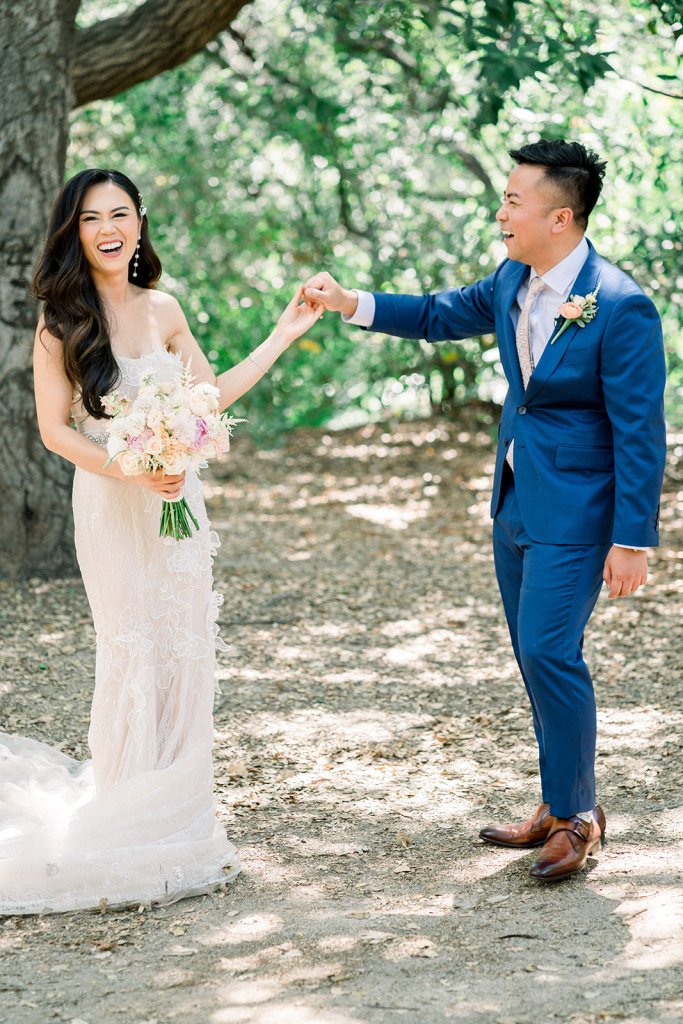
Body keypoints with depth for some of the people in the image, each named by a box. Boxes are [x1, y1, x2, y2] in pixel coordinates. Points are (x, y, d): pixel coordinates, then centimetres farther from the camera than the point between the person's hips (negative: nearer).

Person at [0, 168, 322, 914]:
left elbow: (212, 395, 16)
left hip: (177, 500, 5)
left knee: (185, 655, 6)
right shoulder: (63, 323, -6)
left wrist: (284, 335, 16)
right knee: (134, 656, -4)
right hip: (111, 506, -5)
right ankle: (127, 830, 9)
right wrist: (129, 472, -19)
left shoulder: (163, 311, 8)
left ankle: (179, 821, 17)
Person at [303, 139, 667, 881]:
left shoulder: (620, 306, -20)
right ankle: (562, 806, 24)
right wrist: (350, 304, 9)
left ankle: (575, 813, 4)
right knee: (538, 656, 13)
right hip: (516, 504, 8)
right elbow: (442, 315, 21)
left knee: (550, 652, -11)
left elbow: (640, 432, -18)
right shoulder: (513, 282, 3)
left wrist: (633, 541, -18)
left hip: (573, 510, -8)